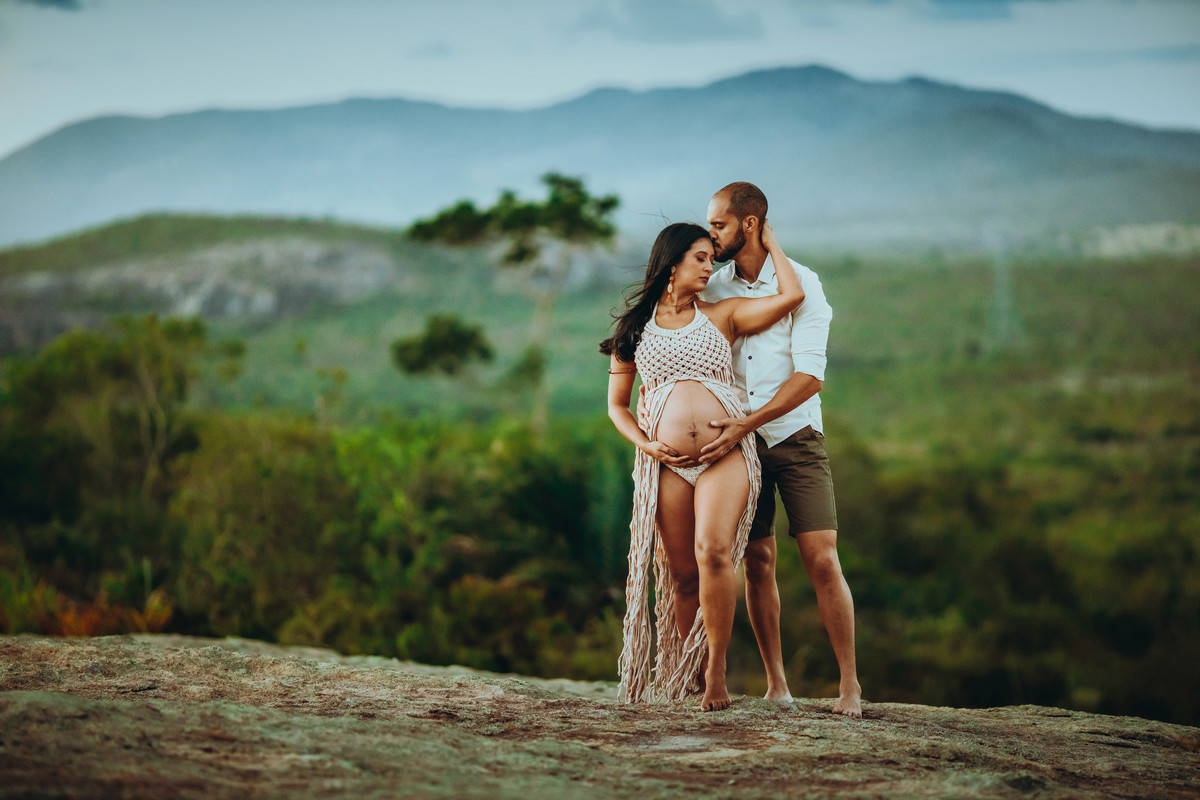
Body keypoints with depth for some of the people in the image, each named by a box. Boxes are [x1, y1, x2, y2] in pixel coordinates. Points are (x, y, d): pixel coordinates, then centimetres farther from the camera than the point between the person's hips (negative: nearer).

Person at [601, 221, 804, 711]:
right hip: (667, 463, 2)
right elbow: (617, 405, 18)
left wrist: (769, 242, 15)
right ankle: (689, 674, 19)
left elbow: (791, 295, 1)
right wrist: (645, 445, 1)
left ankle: (716, 673, -14)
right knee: (682, 577, 1)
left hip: (725, 454, -1)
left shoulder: (721, 316, 14)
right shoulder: (635, 327, 15)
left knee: (712, 552, -23)